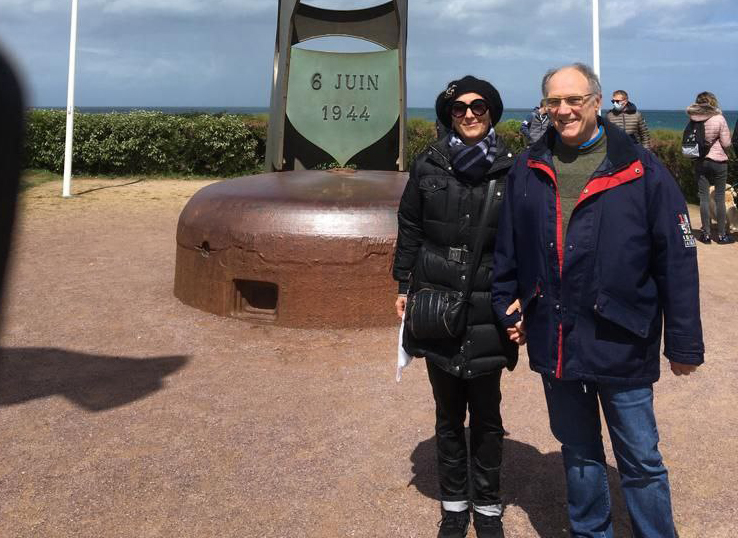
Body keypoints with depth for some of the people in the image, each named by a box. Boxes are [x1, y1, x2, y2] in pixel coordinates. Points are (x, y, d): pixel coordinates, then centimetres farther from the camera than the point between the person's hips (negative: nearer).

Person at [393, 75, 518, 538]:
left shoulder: (510, 170, -2)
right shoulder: (428, 166, 2)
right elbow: (409, 230, 10)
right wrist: (404, 286, 8)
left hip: (487, 309, -1)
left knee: (486, 415, 7)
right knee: (448, 414, 12)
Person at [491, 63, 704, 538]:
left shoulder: (642, 170, -9)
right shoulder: (527, 170, 2)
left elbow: (678, 261, -8)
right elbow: (508, 250, 10)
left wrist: (683, 343, -7)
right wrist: (508, 306, 6)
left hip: (621, 345, -3)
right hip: (553, 343, 4)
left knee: (641, 461, 10)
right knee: (578, 453, 20)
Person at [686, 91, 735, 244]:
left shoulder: (693, 120, -4)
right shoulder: (719, 119, -12)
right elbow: (726, 143, -8)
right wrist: (717, 144, 10)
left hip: (700, 162, 2)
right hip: (718, 161, -2)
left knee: (704, 197, 7)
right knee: (720, 198, 5)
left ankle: (705, 234, 10)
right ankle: (721, 235, 9)